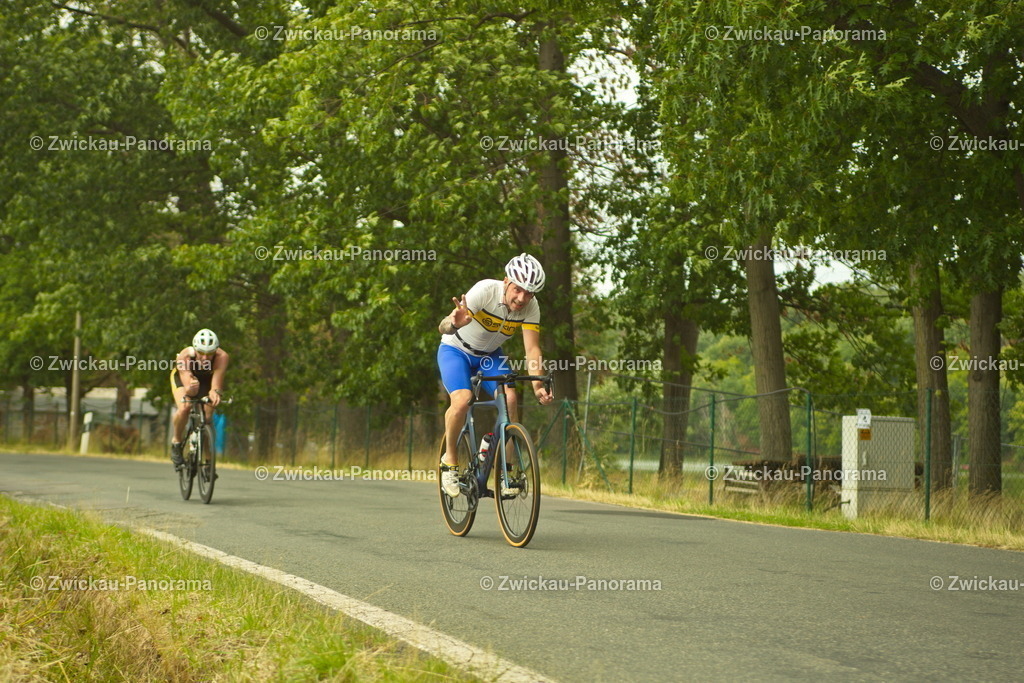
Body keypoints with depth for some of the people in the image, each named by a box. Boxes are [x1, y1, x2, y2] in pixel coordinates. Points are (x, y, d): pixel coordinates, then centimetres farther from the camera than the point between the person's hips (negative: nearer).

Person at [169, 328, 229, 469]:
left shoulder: (222, 357, -38)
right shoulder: (185, 356, -39)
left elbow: (217, 381, -49)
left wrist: (215, 392, -71)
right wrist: (190, 388, -72)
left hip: (207, 380, 1)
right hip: (182, 378, -1)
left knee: (207, 418, -12)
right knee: (184, 409, -28)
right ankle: (176, 442, -1)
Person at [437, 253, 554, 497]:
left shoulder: (531, 307, -20)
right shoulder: (485, 291, -32)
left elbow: (532, 349, -23)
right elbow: (443, 327, -39)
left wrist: (538, 384, -40)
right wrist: (455, 323, -64)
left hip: (490, 356, 4)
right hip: (455, 351, -3)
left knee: (509, 398, -22)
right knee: (462, 400, -29)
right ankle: (450, 459, -4)